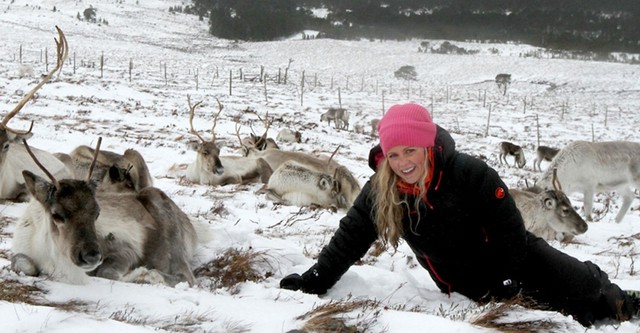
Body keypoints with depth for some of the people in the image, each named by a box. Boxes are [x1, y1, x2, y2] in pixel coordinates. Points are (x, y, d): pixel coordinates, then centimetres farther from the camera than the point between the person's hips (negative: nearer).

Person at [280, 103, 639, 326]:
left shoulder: (469, 173, -26)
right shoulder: (380, 192, -16)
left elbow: (509, 227, -18)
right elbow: (349, 240, -8)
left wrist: (512, 279, -19)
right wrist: (313, 282, -13)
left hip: (512, 258, -2)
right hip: (468, 286, 2)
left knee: (587, 290, -4)